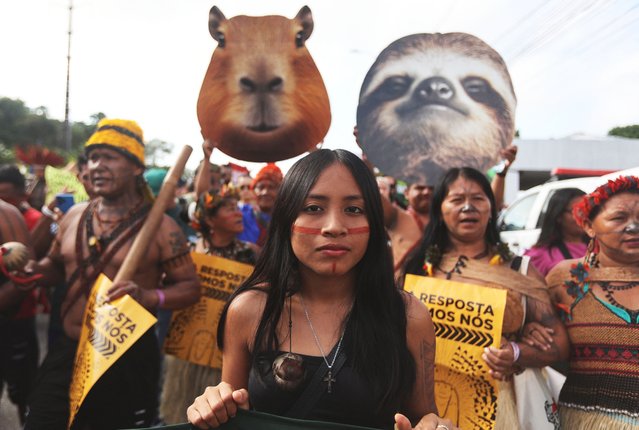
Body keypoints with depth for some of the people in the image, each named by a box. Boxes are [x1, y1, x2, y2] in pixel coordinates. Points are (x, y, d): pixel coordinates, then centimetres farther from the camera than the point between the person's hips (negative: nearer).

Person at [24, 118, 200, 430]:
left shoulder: (159, 226, -12)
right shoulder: (74, 216, 4)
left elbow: (190, 286, -10)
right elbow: (55, 267, 19)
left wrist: (149, 296, -27)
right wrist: (30, 268, -3)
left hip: (129, 358, -4)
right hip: (67, 351, 5)